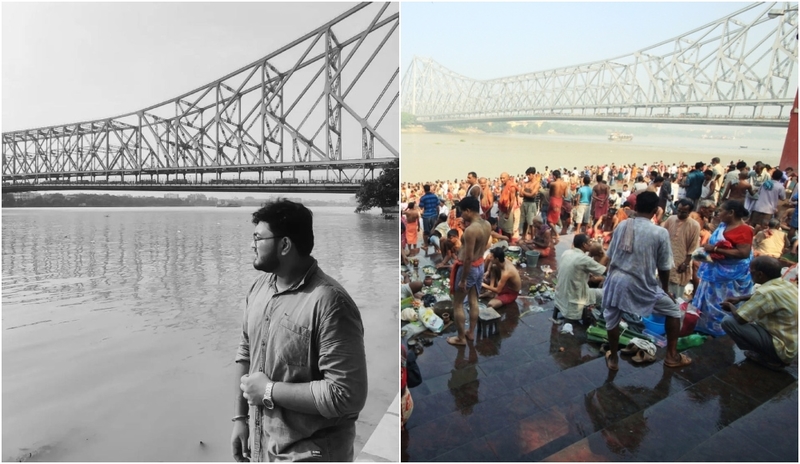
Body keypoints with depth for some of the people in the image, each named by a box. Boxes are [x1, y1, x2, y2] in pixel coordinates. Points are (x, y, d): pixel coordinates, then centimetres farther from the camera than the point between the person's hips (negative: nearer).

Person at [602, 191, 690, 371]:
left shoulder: (622, 225, 4)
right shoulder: (660, 233, -6)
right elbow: (664, 267, 1)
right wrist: (666, 289, 19)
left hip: (616, 280, 3)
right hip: (641, 285, -3)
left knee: (612, 319, 21)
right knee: (673, 311, 20)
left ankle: (613, 359, 31)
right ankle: (672, 356, 28)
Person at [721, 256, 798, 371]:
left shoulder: (767, 291, -27)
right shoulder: (786, 284, 0)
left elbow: (739, 318, -20)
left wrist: (731, 306, 1)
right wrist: (739, 298, 13)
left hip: (784, 349, -9)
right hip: (793, 345, 9)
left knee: (728, 321, -15)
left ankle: (769, 358, 0)